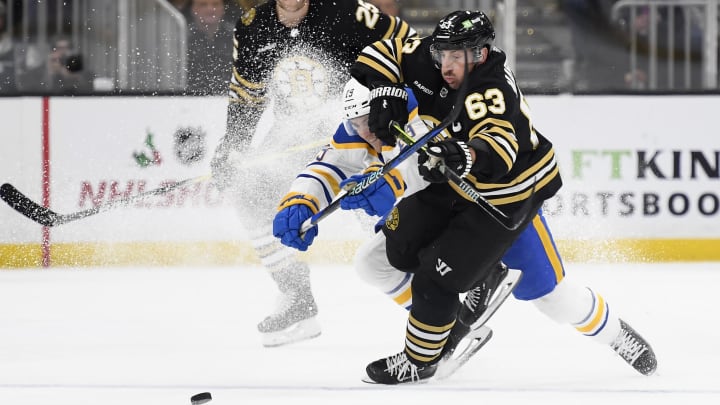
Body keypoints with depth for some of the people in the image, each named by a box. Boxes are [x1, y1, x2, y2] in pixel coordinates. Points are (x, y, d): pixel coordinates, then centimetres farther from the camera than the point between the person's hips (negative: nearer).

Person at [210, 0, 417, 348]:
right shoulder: (252, 29, -8)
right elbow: (245, 94, 6)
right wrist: (231, 146, 0)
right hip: (291, 128, 5)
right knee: (252, 192, -5)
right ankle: (297, 299, 2)